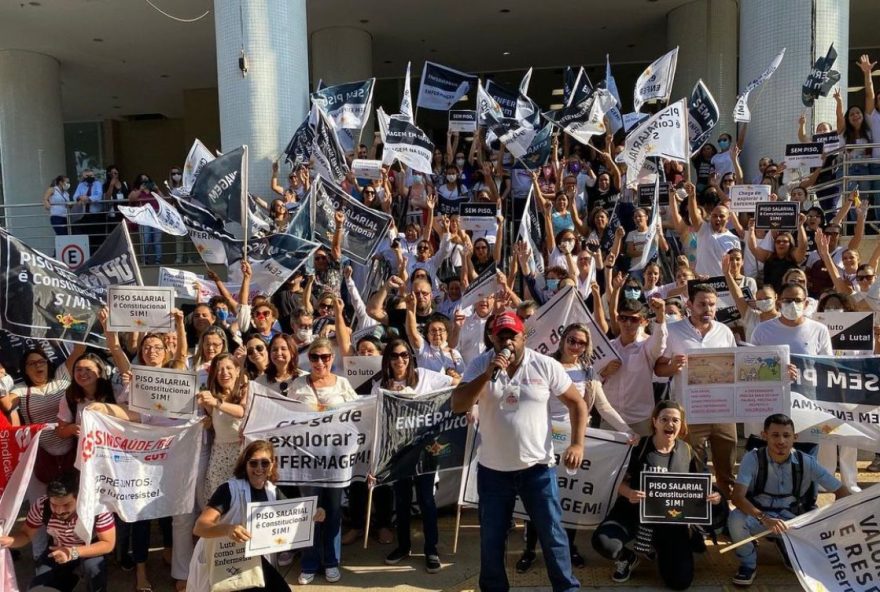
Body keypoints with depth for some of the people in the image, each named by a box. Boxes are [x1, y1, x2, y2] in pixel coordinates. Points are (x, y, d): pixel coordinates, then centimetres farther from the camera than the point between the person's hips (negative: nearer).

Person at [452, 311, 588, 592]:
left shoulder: (546, 366, -8)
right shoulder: (480, 365, -6)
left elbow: (577, 402, 0)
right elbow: (457, 406, -15)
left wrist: (577, 444, -9)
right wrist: (487, 375, -25)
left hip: (537, 467, -1)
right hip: (493, 469, 1)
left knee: (552, 534, 8)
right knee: (491, 538, 14)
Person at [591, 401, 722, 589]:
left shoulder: (687, 452, 0)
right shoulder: (640, 447, -8)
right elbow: (623, 483, -4)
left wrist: (713, 496, -12)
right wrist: (629, 493, -27)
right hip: (635, 510, -2)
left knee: (681, 582, -8)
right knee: (602, 541, -30)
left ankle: (658, 548, 27)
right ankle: (628, 558, 9)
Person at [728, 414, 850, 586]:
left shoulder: (806, 462, -11)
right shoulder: (753, 458, -18)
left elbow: (843, 492, -5)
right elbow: (737, 496, -27)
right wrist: (764, 518, -43)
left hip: (792, 520, 2)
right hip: (759, 518, -2)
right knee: (736, 518, -34)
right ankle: (748, 564, -4)